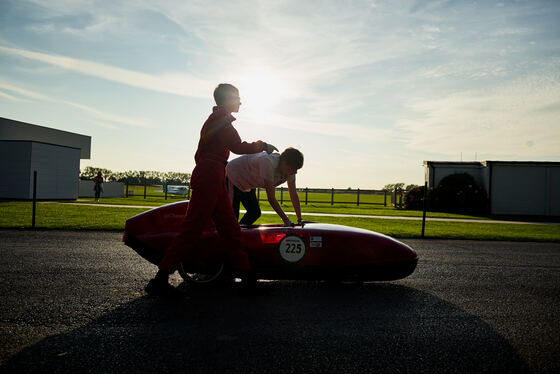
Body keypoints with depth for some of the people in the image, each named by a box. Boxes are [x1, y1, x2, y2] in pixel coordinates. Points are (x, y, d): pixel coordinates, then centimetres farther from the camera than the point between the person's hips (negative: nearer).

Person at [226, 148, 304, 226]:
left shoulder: (289, 170, -15)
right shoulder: (268, 163, -39)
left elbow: (293, 195, -7)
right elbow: (271, 197, -36)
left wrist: (300, 220, -9)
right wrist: (286, 219, -32)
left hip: (248, 185, 8)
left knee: (255, 213, 3)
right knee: (233, 215, -13)